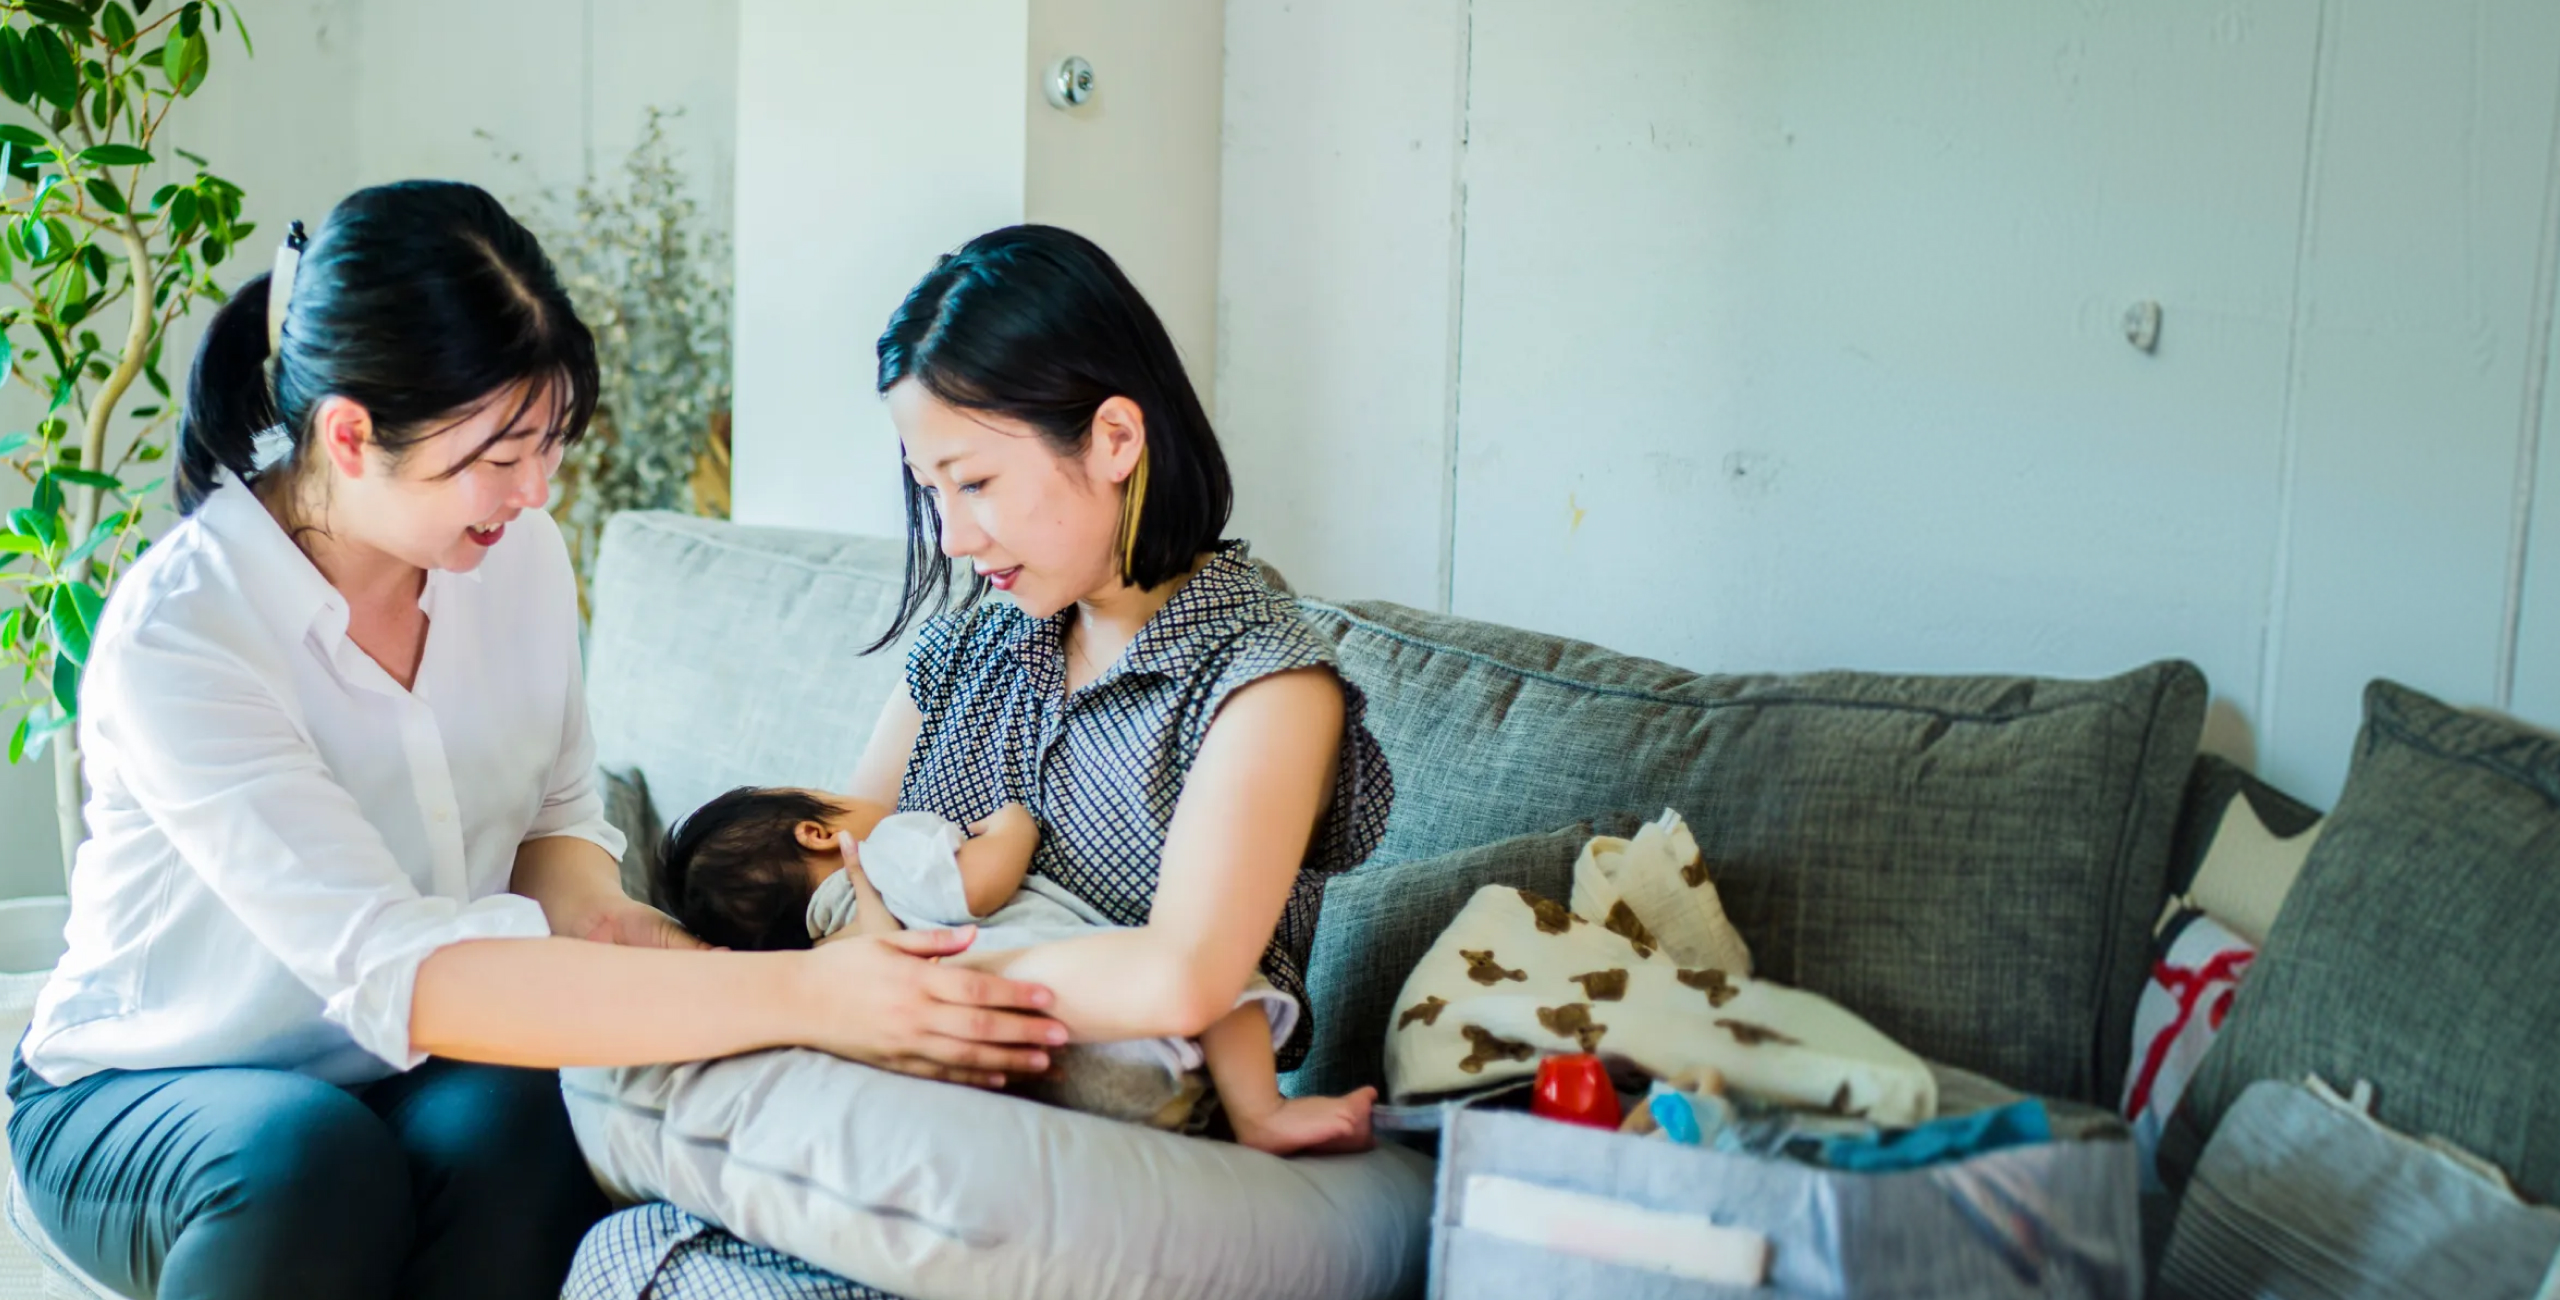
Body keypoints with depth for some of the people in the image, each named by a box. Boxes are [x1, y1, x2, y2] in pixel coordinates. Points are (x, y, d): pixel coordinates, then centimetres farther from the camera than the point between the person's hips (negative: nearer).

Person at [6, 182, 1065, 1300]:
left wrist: (590, 912, -20)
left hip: (407, 1077, 4)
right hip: (144, 1099, -4)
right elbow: (389, 973, -35)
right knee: (303, 1152, -36)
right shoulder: (176, 631, -25)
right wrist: (797, 995, -43)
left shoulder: (518, 552, -6)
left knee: (519, 1121, -29)